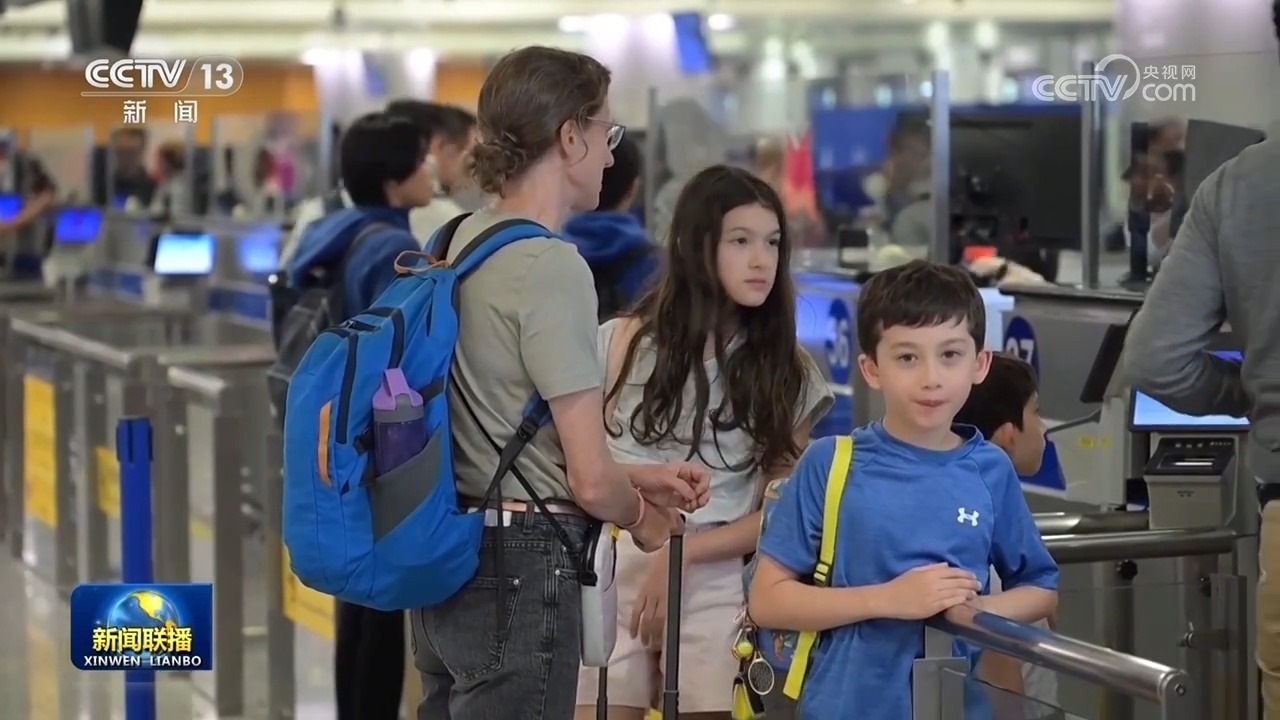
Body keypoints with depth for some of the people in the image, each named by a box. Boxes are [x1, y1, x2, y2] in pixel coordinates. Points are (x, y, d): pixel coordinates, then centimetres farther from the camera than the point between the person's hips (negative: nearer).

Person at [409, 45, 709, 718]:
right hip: (520, 570, -9)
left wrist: (639, 477, 19)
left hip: (446, 562, 9)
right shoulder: (552, 266, -17)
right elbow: (590, 479, -17)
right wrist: (641, 514, 5)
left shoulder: (458, 244, 10)